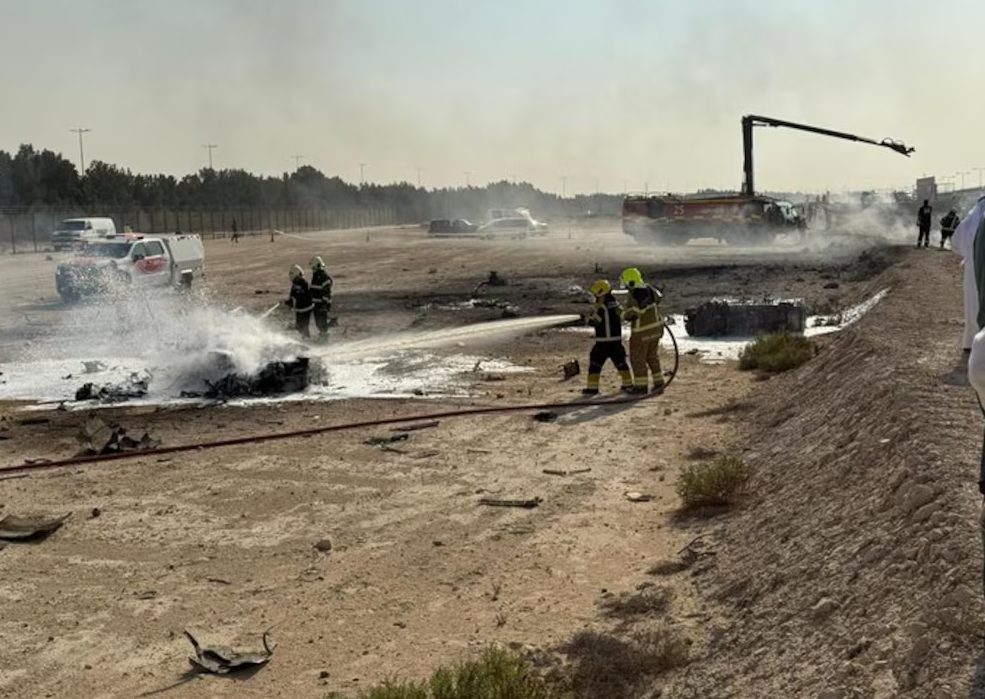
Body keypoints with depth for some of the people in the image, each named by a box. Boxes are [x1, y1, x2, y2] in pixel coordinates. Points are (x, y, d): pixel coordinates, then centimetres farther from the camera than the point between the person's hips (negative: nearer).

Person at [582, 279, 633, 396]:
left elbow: (593, 321, -14)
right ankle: (628, 384, 24)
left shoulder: (601, 307, -16)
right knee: (620, 361, 19)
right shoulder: (615, 303, 7)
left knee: (595, 363, 0)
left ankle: (592, 387, -3)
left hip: (603, 341, -7)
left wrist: (590, 317, 6)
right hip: (617, 339, 7)